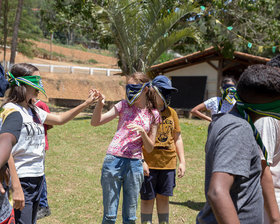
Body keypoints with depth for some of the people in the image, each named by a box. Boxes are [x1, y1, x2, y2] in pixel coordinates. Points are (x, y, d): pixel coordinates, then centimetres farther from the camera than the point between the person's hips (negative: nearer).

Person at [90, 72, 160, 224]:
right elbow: (95, 122, 0)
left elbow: (150, 148, 7)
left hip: (135, 164, 2)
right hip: (114, 160, -1)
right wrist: (99, 104, -17)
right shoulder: (124, 106, 5)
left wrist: (142, 132, -11)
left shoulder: (153, 115, 7)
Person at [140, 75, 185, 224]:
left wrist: (182, 162, 10)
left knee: (164, 198, 11)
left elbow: (177, 138, 15)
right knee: (147, 199, 5)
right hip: (148, 164, -4)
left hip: (168, 163, 4)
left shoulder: (171, 113, 11)